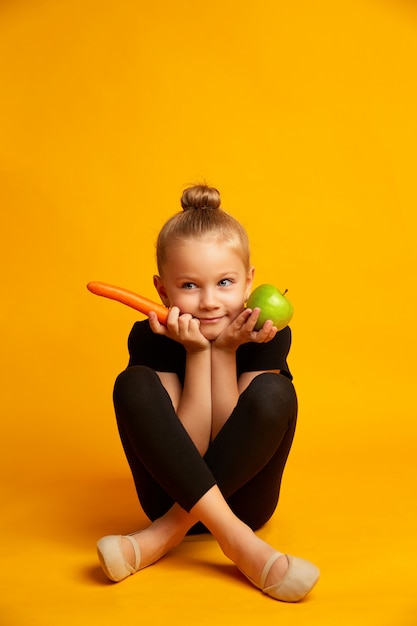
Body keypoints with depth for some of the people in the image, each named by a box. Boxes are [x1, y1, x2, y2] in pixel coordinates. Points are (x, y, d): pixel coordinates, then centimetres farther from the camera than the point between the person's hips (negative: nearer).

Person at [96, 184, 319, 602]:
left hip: (243, 495, 1)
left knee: (274, 392, -28)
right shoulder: (149, 338, -13)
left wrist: (225, 351, -23)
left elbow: (233, 437, -15)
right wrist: (197, 352, -26)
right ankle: (235, 537, -30)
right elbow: (189, 447, -19)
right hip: (174, 495, 0)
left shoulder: (268, 335, -12)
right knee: (134, 383, -25)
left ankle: (164, 536, -23)